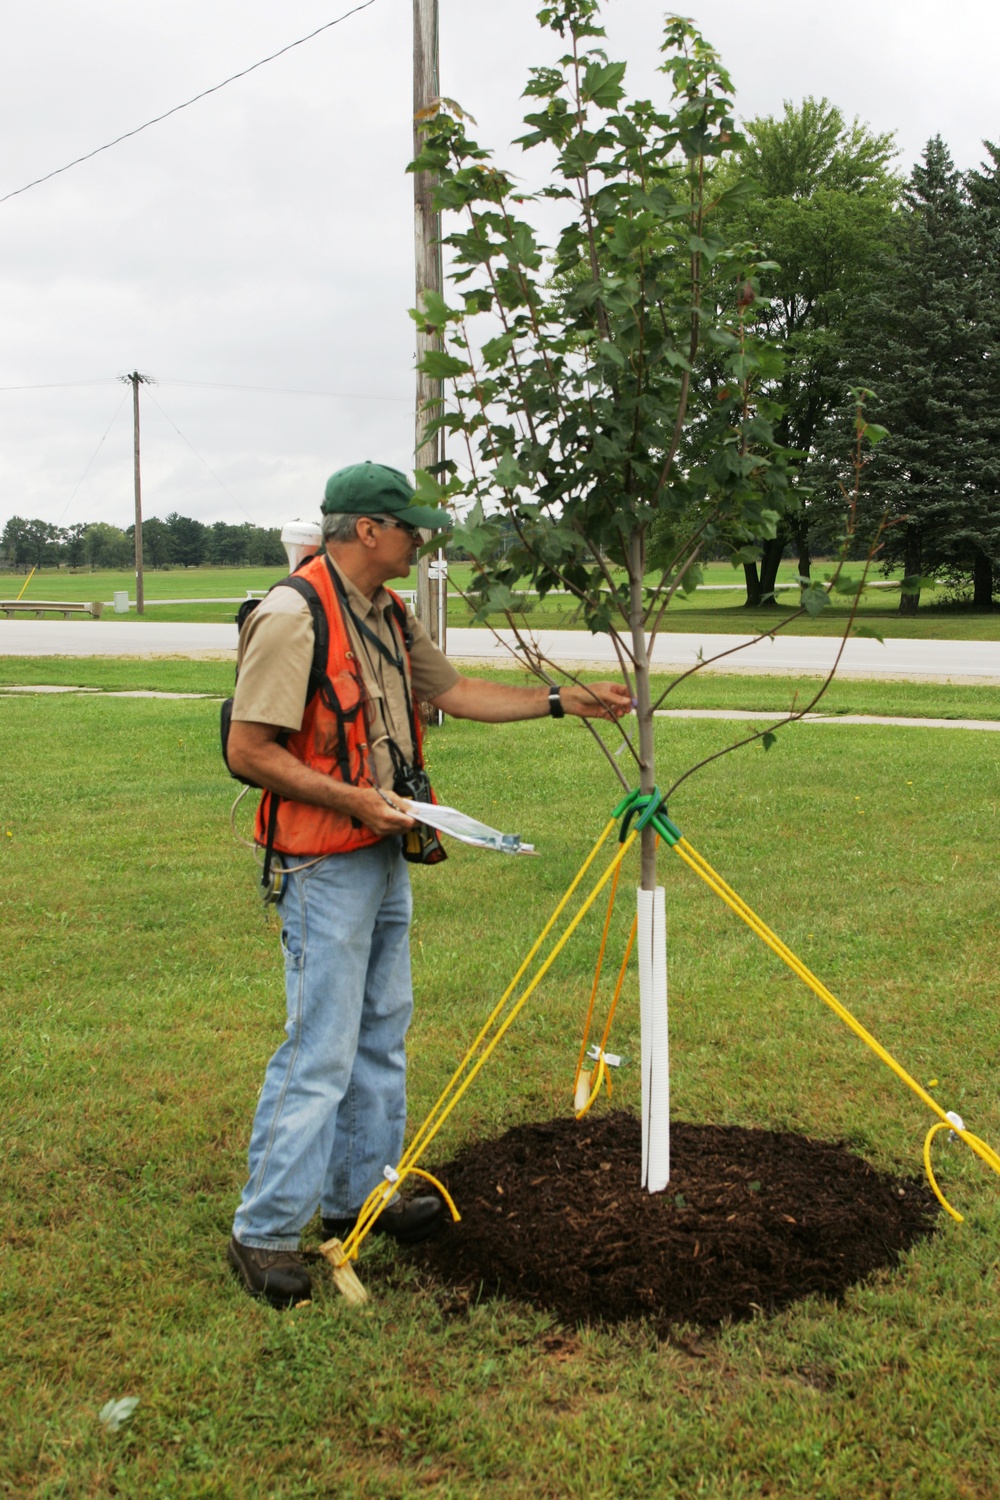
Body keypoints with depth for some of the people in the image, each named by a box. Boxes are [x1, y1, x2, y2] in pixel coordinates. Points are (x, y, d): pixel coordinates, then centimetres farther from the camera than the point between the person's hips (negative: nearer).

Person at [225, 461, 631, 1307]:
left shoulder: (388, 616, 11)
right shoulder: (294, 617, -18)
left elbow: (455, 691, 19)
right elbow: (248, 751, -19)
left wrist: (564, 701, 15)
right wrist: (352, 797, -21)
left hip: (384, 855, 10)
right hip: (325, 865, -10)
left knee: (382, 1031, 17)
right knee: (320, 1049, -7)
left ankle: (360, 1192, 30)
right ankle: (266, 1231, 5)